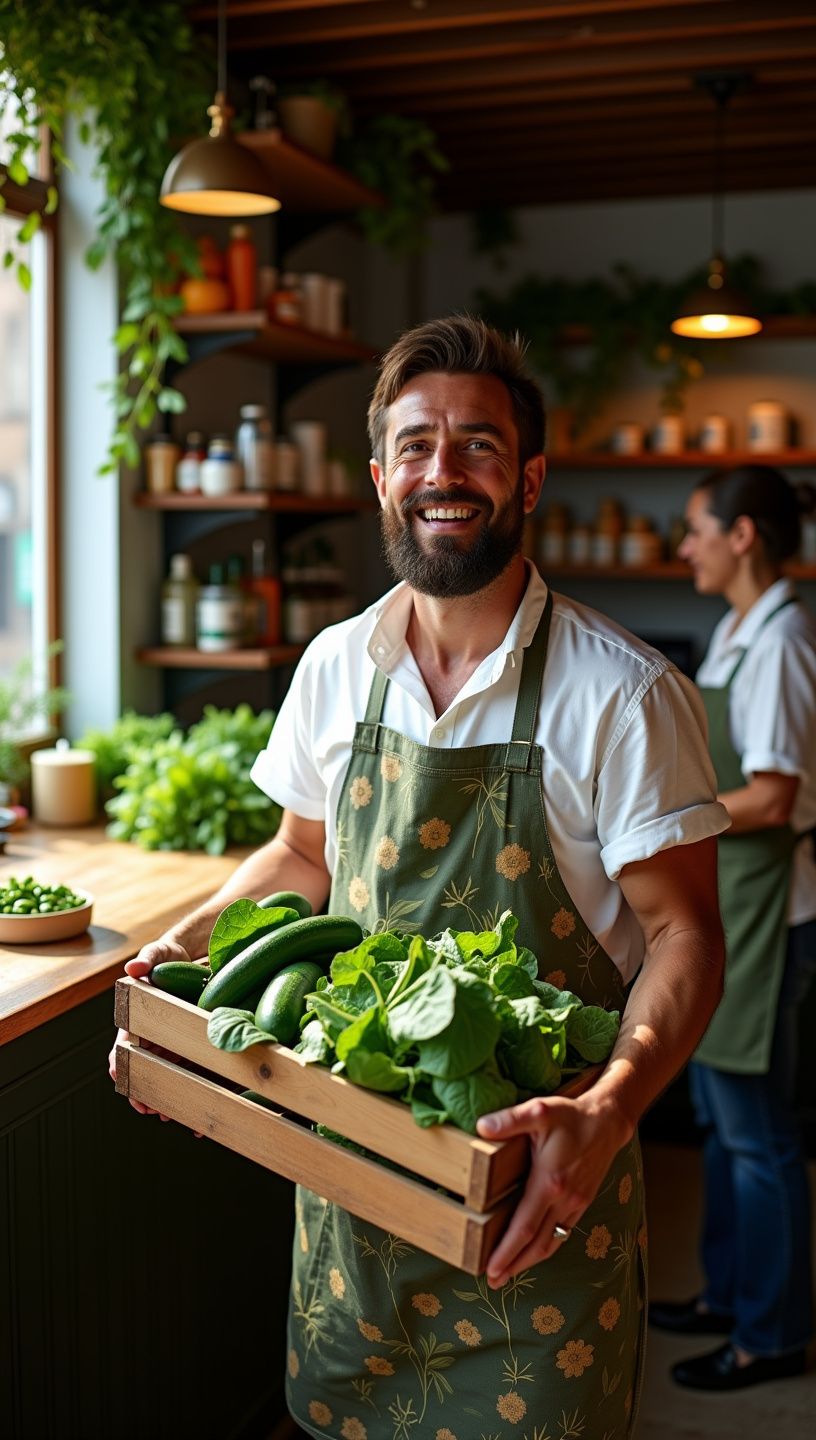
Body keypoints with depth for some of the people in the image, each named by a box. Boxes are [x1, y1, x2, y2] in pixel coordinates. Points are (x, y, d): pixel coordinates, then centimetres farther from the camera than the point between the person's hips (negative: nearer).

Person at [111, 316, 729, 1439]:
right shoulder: (335, 667, -1)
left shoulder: (623, 695, -16)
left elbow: (682, 934, -14)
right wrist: (188, 944, -5)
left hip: (536, 1181, -4)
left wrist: (608, 1113, -30)